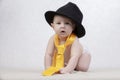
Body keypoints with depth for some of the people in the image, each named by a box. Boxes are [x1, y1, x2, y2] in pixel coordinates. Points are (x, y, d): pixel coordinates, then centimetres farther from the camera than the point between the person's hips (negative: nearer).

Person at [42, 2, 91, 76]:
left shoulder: (74, 40, -39)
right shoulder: (53, 39, -27)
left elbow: (74, 57, -47)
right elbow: (48, 54, -26)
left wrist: (68, 69, -61)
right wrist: (48, 69, -38)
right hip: (61, 60, 4)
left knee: (83, 68, -24)